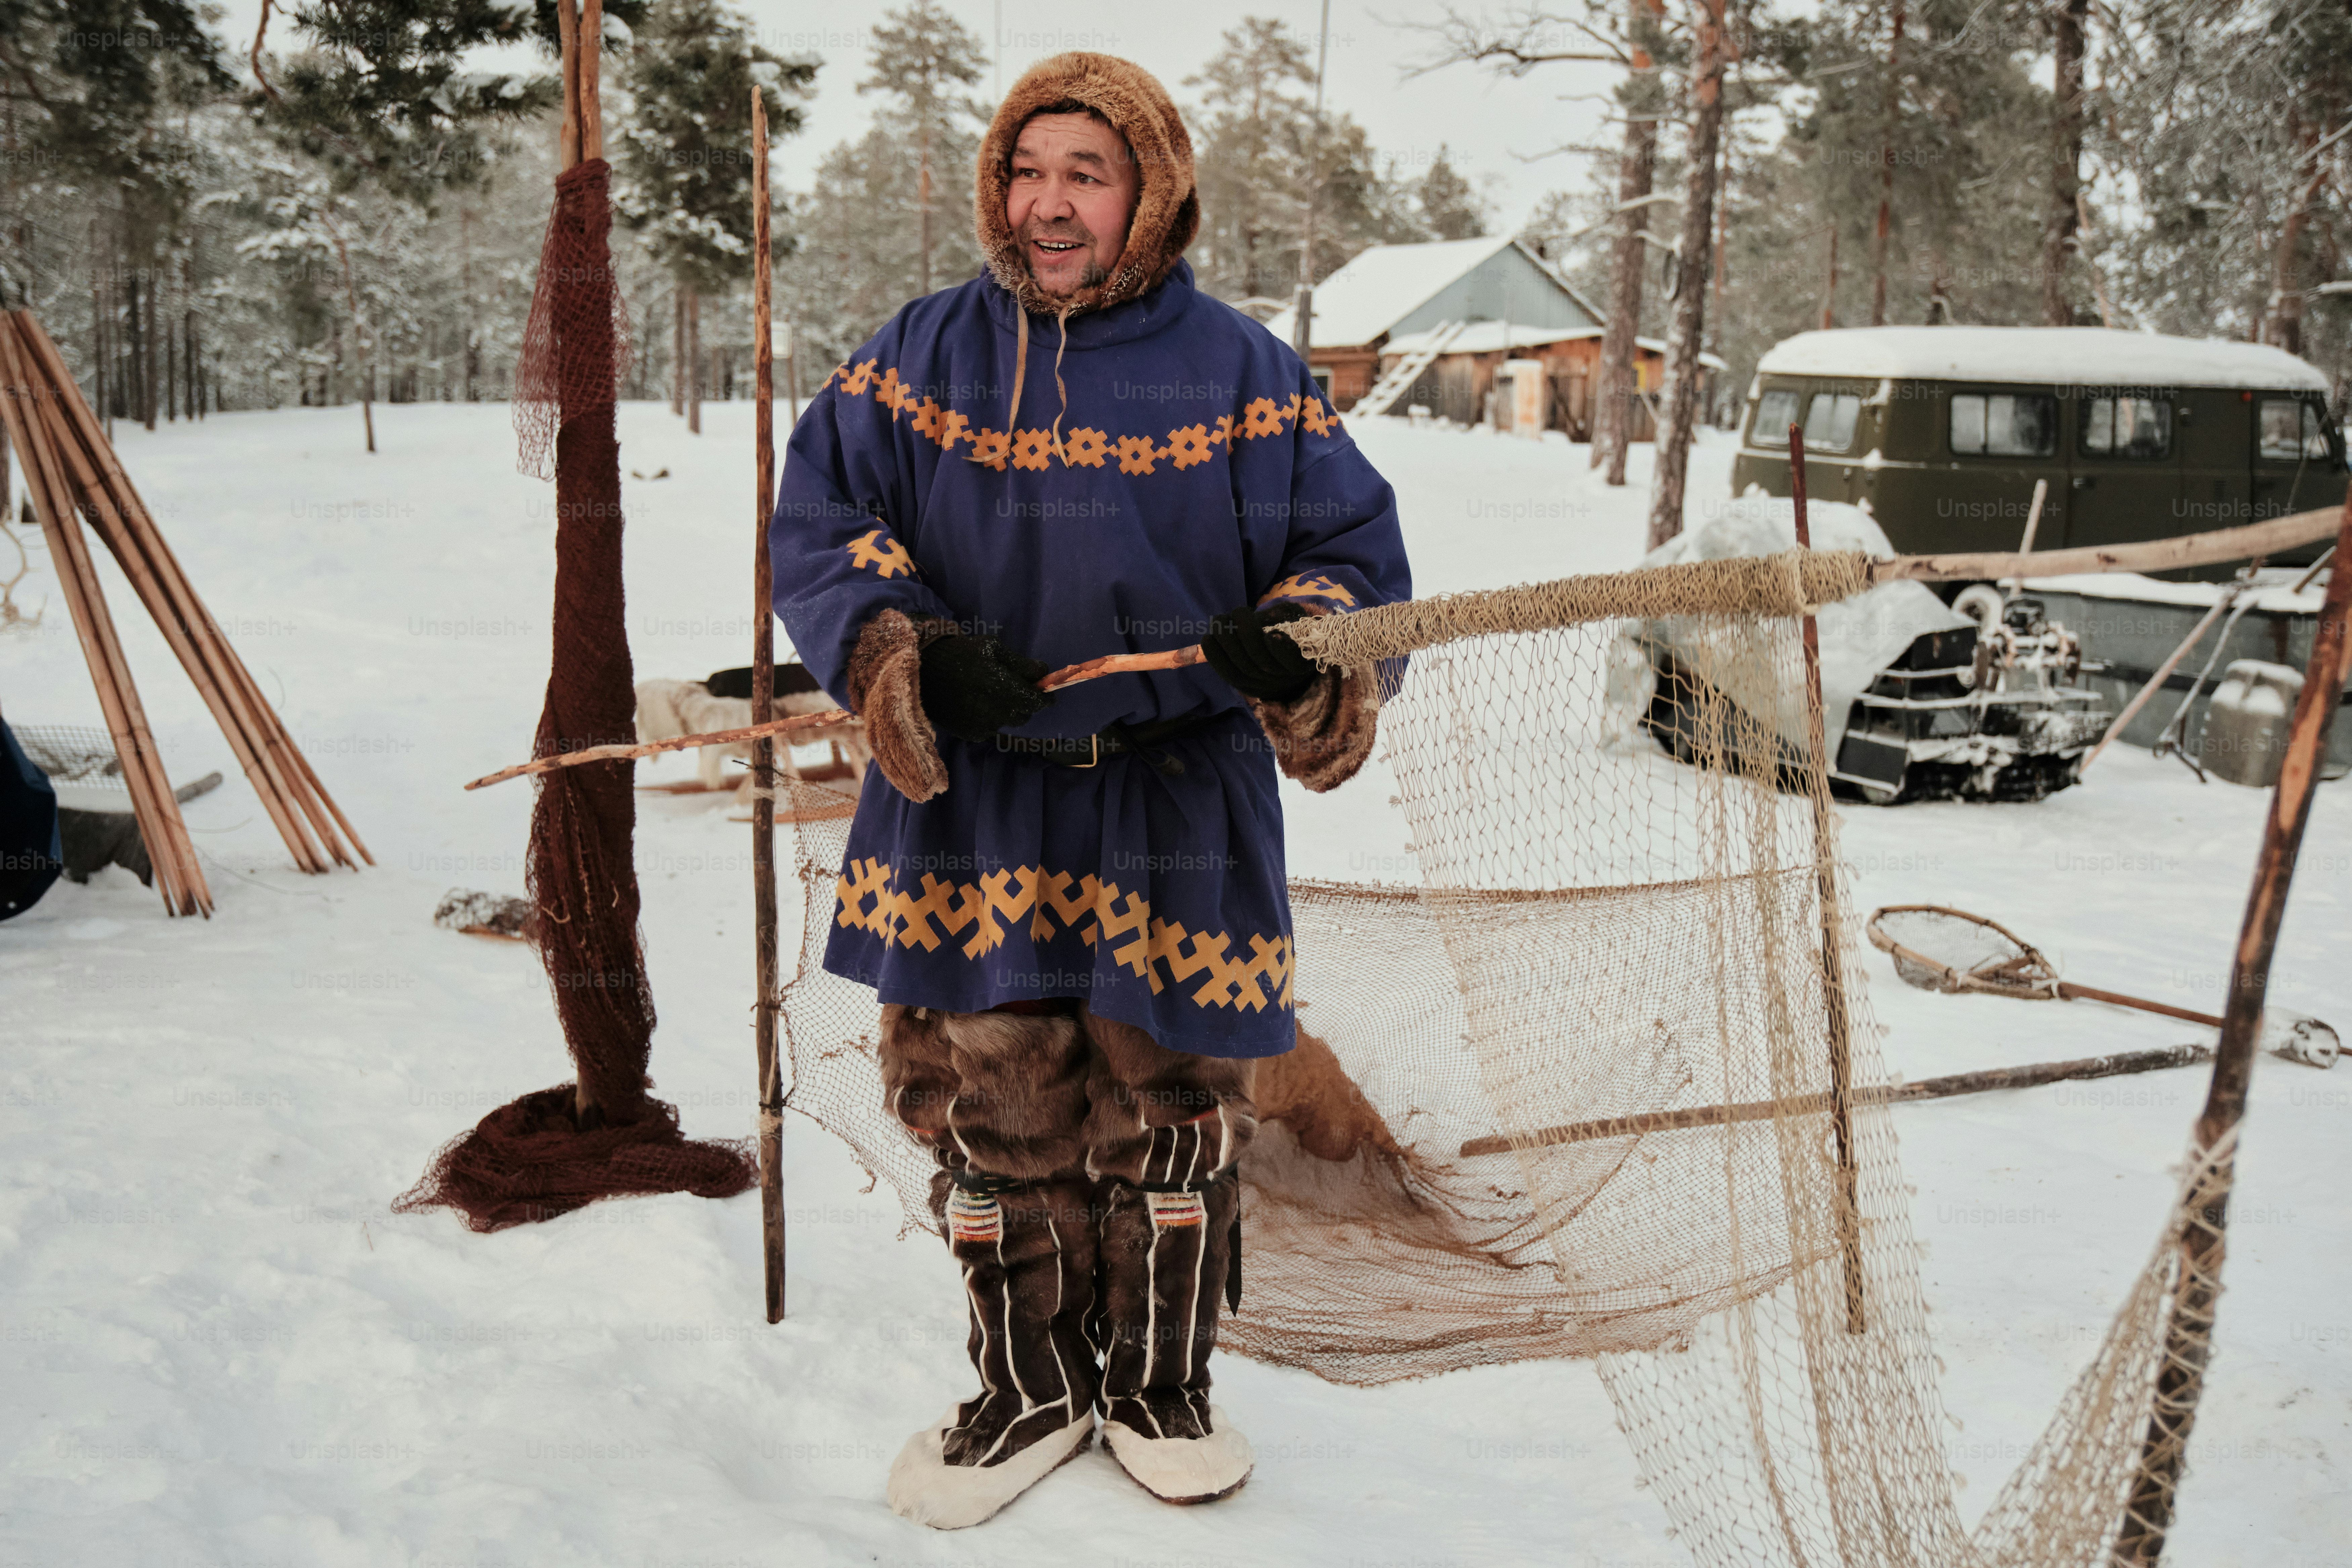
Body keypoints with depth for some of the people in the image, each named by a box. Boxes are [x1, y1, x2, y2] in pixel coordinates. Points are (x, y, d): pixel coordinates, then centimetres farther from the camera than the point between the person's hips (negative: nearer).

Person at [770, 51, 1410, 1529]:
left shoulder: (1238, 368, -1)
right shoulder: (922, 355, 4)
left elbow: (1353, 548, -1)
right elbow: (821, 525, 1)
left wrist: (1296, 650, -22)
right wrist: (911, 655, -16)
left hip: (1178, 809, -1)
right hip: (973, 808, 2)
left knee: (1170, 1105, 8)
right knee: (991, 1104, 8)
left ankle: (1162, 1382, 32)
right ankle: (1032, 1386, 30)